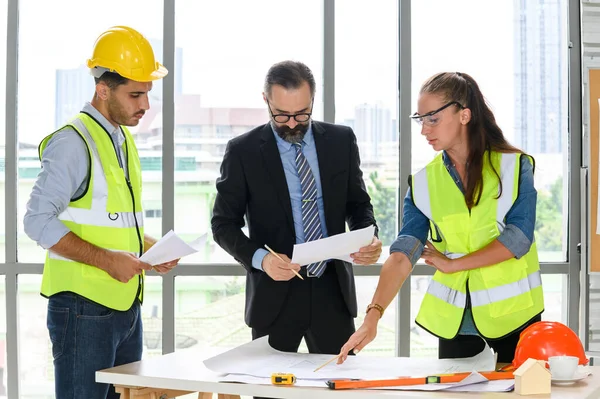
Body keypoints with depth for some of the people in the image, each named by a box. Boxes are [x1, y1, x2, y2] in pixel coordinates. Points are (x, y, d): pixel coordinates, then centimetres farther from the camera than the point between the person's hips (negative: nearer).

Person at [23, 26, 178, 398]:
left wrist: (151, 248, 5)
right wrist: (107, 260, -21)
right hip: (84, 308, -9)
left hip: (127, 307, 9)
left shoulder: (125, 141, 16)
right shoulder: (74, 142, -12)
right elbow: (39, 220, -18)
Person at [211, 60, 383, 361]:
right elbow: (224, 224, -2)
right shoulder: (242, 151, -3)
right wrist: (259, 258, -20)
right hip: (275, 294, -2)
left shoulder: (341, 141, 4)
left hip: (332, 291, 2)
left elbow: (358, 204, 12)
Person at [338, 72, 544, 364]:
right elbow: (403, 254, -8)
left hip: (512, 310, -2)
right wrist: (373, 316, -22)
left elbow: (518, 239, -12)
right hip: (454, 318, 2)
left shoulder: (514, 166, -5)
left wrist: (451, 263, -10)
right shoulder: (424, 182, 1)